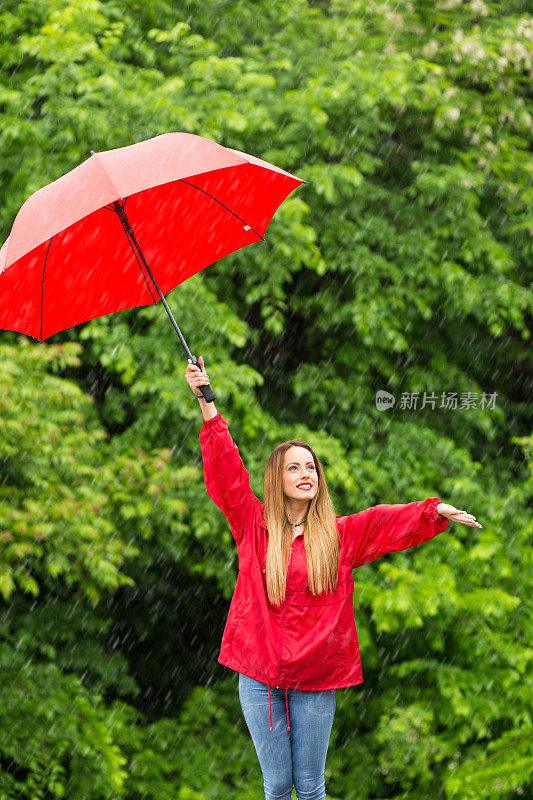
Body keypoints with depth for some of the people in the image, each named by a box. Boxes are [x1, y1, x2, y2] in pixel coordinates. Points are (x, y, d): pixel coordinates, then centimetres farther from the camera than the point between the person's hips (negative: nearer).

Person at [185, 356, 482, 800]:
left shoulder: (339, 534, 6)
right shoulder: (255, 526, 4)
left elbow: (389, 522, -3)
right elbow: (225, 472, -2)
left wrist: (436, 510, -19)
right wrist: (207, 405, -8)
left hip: (315, 681, 0)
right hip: (259, 677, 0)